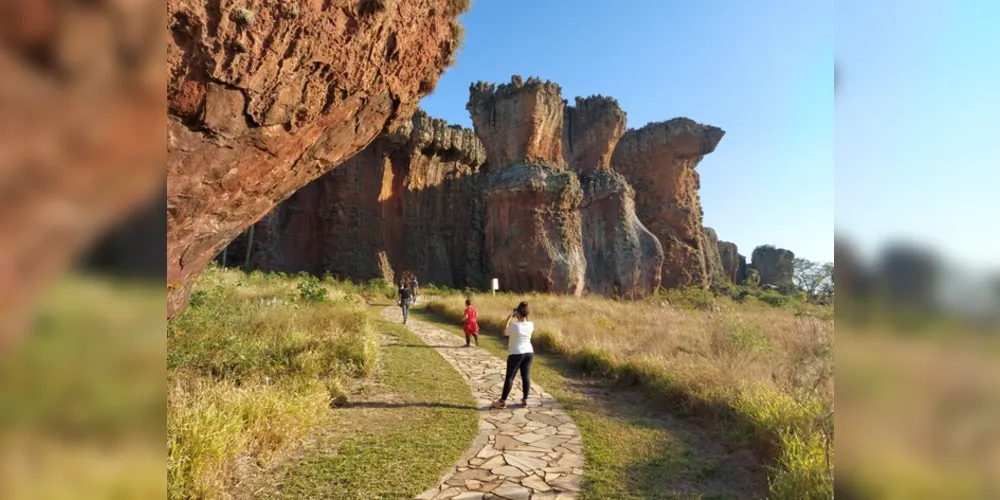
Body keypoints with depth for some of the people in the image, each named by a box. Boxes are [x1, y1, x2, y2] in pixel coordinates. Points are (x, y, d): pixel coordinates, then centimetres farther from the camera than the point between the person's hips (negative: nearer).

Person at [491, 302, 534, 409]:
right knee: (526, 376, 10)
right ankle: (525, 400, 15)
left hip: (516, 354, -5)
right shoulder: (531, 325, -3)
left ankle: (503, 402, 8)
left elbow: (505, 333, 1)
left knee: (509, 377, 2)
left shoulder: (514, 325, -17)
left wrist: (509, 318, 2)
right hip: (529, 353, 5)